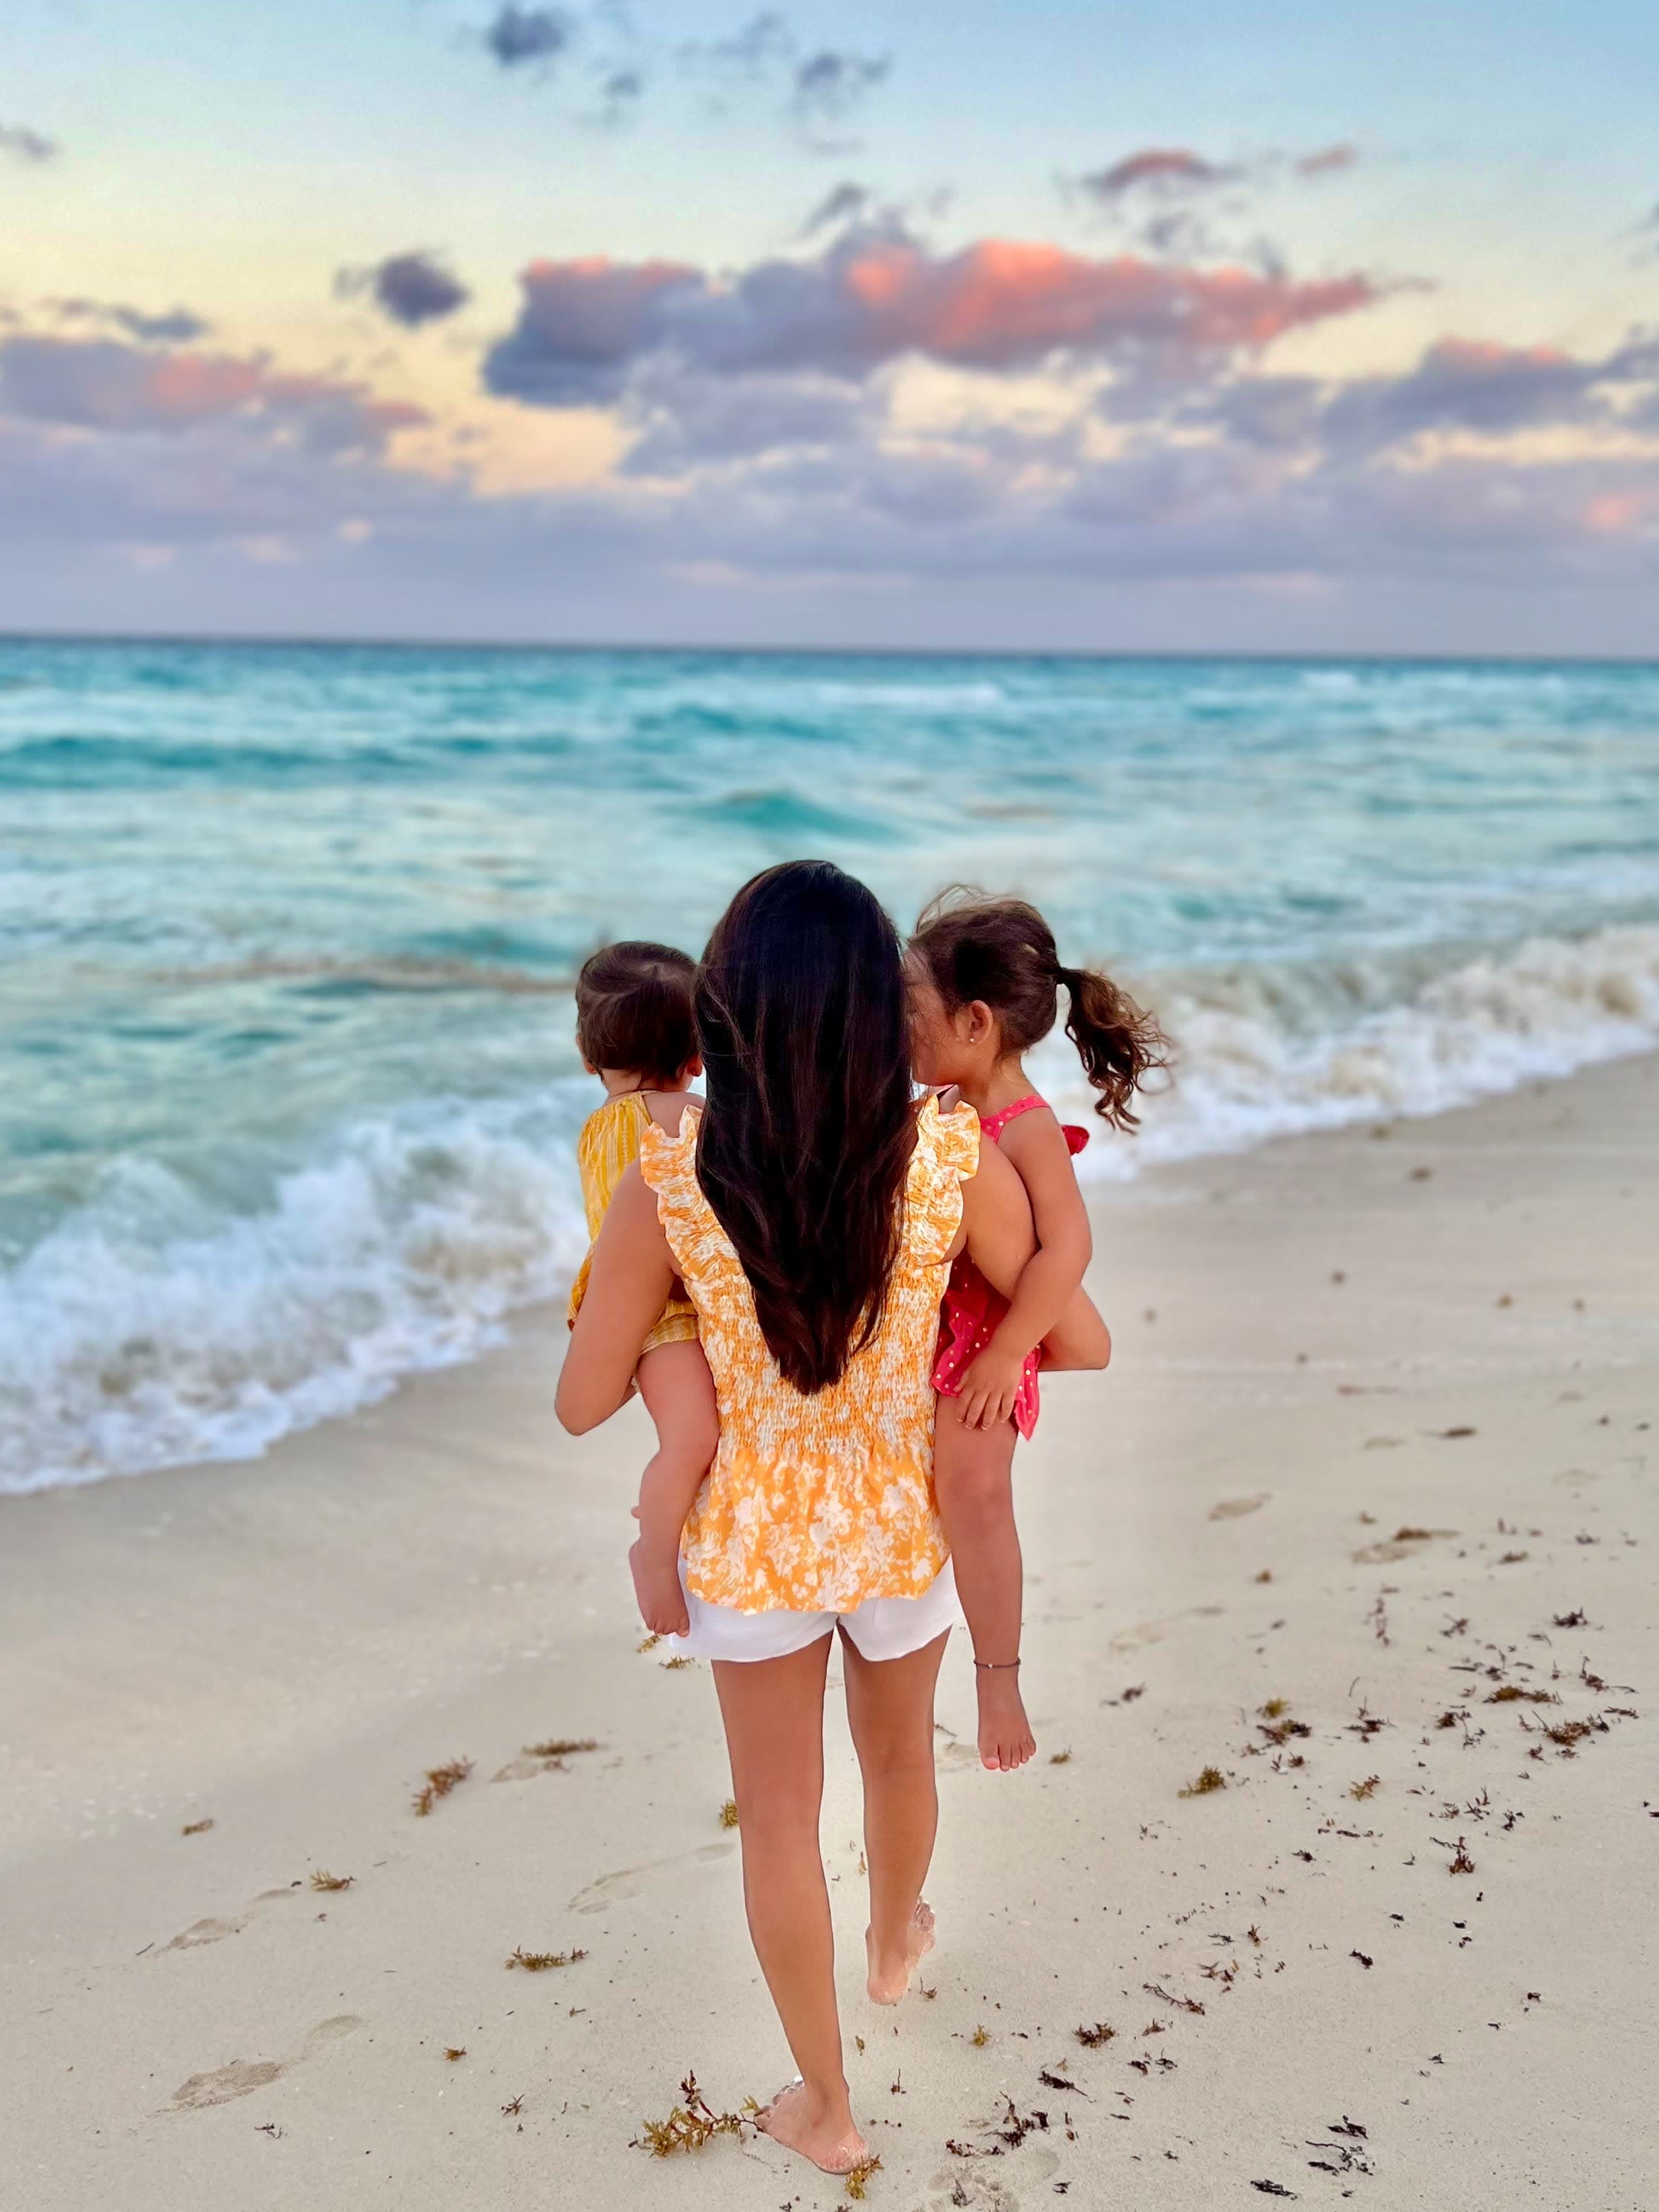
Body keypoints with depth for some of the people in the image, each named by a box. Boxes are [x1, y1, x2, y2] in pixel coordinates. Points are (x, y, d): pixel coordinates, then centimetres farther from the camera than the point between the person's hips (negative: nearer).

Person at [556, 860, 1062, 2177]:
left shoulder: (666, 1184, -24)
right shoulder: (957, 1160, -23)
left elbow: (585, 1404, -14)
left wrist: (607, 1307, 6)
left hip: (752, 1539, -1)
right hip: (902, 1531, 2)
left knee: (780, 1818, 20)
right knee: (899, 1754, 32)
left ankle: (826, 2106, 36)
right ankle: (897, 1943, 61)